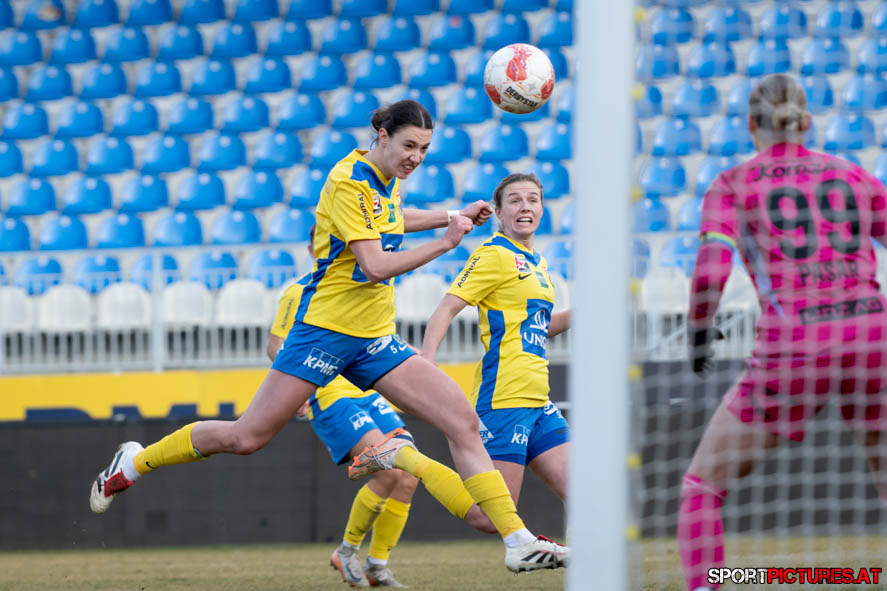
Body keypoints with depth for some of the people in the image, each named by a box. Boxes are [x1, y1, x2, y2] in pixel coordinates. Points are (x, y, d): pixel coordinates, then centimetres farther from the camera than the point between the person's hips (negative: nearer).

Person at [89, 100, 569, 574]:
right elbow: (374, 266, -24)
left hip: (375, 339, 7)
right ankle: (134, 463, 17)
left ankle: (518, 542, -7)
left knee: (464, 422, -7)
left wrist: (449, 217, 27)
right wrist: (443, 244, -21)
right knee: (246, 437, -5)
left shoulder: (386, 178, 9)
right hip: (325, 329, -7)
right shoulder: (349, 182, -16)